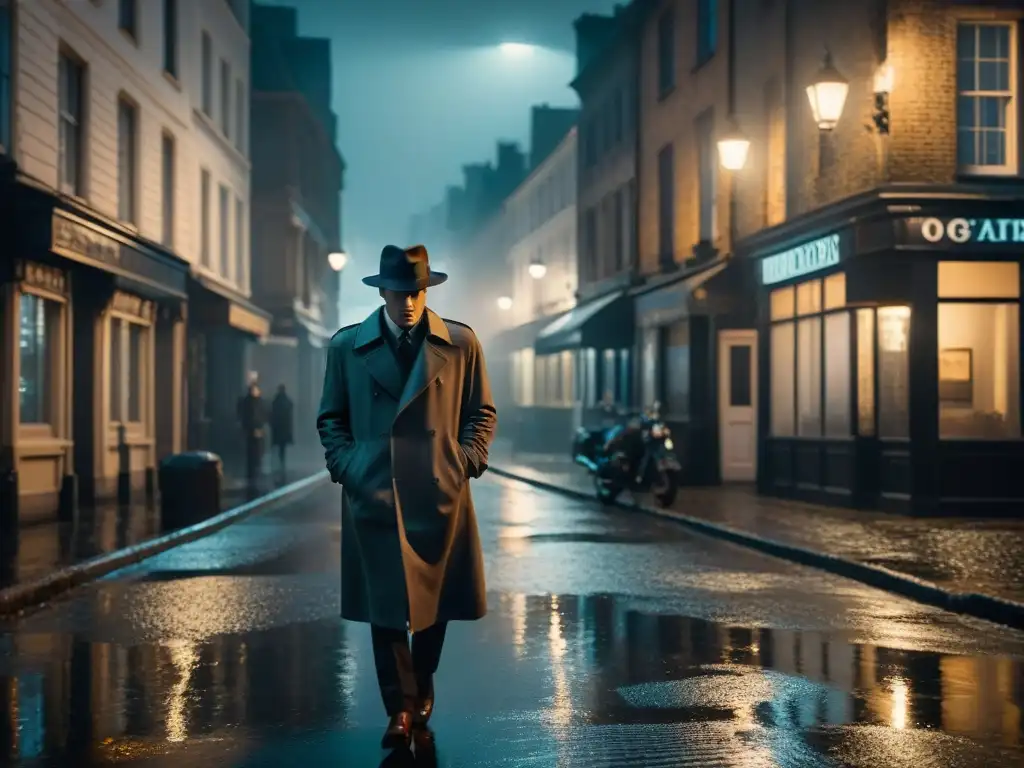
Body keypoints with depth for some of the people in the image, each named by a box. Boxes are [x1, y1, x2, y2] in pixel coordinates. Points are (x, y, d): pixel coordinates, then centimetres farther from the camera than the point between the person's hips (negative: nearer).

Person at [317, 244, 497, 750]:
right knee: (385, 605, -1)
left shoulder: (461, 344, 4)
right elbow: (331, 418, 11)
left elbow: (481, 413, 11)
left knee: (435, 601, 10)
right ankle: (400, 708, 11)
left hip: (439, 493, 1)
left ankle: (421, 689, 34)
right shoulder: (346, 346, 5)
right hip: (372, 495, 0)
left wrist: (468, 461, -2)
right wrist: (345, 464, -2)